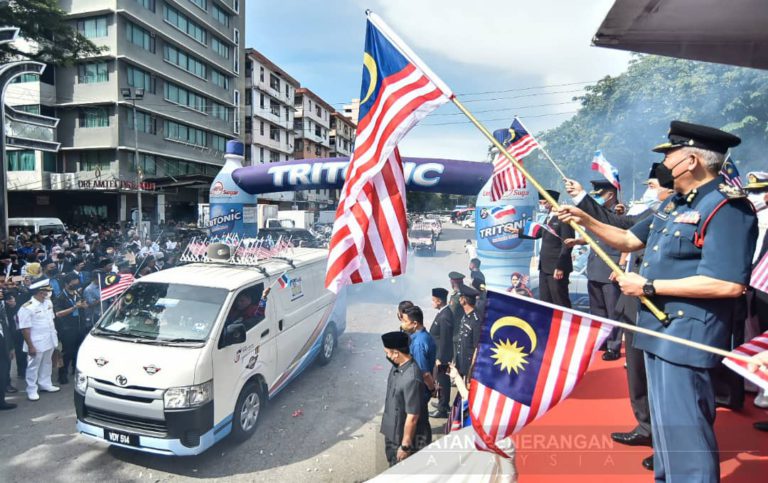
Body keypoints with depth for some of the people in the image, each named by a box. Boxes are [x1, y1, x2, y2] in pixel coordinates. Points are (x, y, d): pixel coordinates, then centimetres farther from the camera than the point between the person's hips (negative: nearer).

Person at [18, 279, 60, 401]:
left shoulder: (48, 302, 2)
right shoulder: (27, 308, -19)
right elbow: (25, 329, -18)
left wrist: (54, 334, 12)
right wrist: (30, 346, -17)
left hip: (49, 341, 7)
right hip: (36, 343, -7)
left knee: (46, 364, 19)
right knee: (33, 367, 7)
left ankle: (45, 384, 33)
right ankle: (31, 390, 18)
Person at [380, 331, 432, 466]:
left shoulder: (411, 379, -34)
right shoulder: (397, 367, -4)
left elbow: (412, 417, -28)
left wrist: (405, 446, -19)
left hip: (405, 439, -8)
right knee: (394, 471, 26)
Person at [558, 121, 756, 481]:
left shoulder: (726, 207, -18)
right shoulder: (675, 205, 12)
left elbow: (729, 284, -27)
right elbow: (630, 240, 19)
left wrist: (648, 286, -23)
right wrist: (586, 220, 7)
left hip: (686, 335, -10)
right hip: (660, 328, 10)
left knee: (680, 428, -2)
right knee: (667, 422, 23)